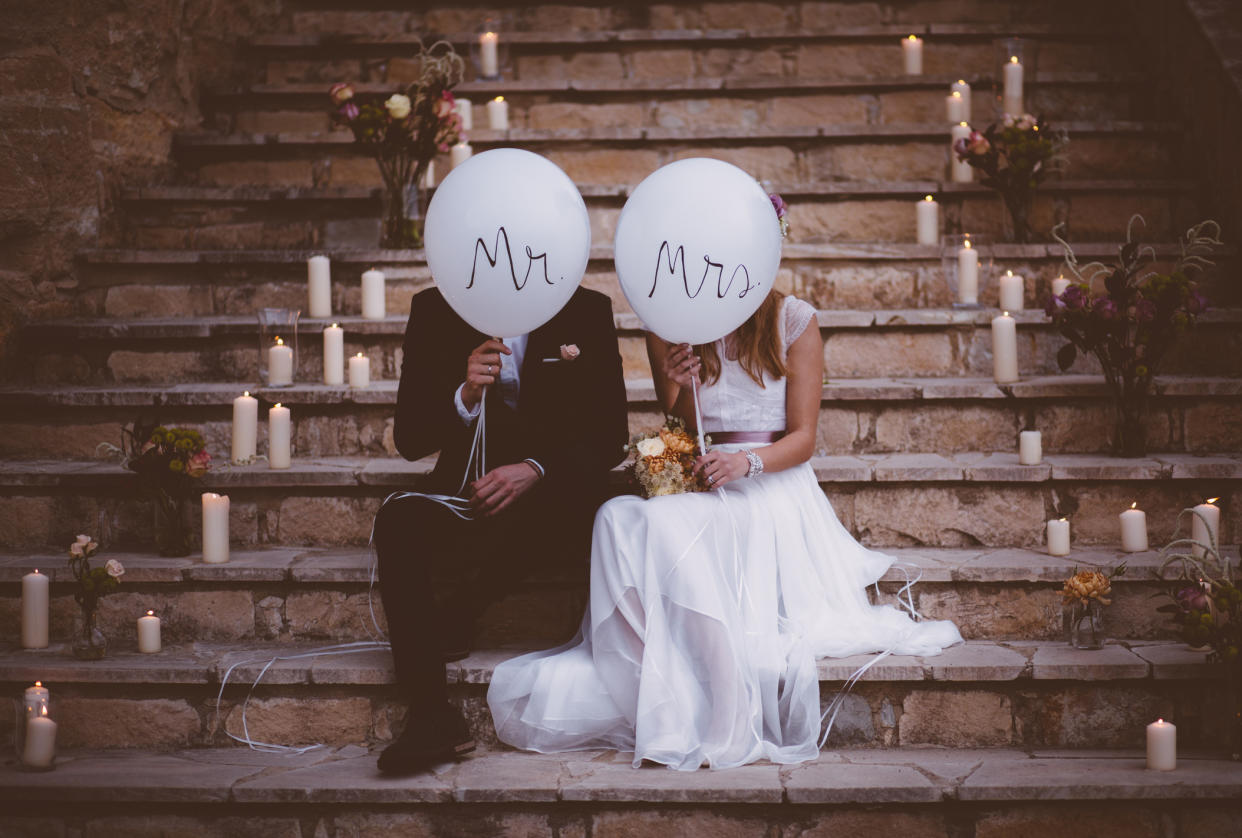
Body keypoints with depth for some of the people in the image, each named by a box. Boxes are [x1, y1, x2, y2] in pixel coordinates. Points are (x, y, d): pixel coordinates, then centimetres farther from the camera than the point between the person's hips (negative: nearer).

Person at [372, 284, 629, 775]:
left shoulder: (587, 312, 3)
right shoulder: (435, 311, 5)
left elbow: (610, 435, -2)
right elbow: (409, 440, 1)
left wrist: (535, 468, -21)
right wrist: (465, 397, -20)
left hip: (549, 500, -1)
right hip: (467, 492, 1)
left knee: (578, 479, -35)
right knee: (399, 519, -30)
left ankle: (457, 614, -16)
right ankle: (431, 717, -36)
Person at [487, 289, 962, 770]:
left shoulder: (792, 321, 3)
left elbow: (803, 438, 0)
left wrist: (747, 461, -19)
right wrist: (681, 388, -10)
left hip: (772, 487, -3)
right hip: (699, 491, 3)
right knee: (621, 518, -32)